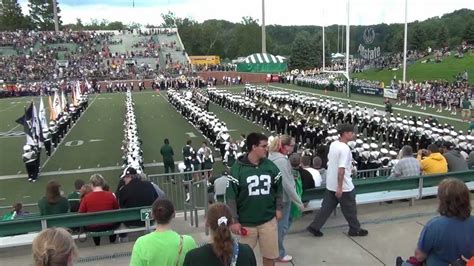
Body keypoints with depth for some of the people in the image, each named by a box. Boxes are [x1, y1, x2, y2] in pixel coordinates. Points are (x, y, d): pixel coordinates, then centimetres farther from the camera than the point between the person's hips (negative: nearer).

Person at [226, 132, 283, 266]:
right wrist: (234, 220, -11)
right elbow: (230, 196, -11)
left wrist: (279, 207, 6)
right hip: (246, 222, -2)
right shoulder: (238, 168, -13)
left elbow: (278, 188, 12)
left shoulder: (271, 166, -2)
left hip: (268, 220, 3)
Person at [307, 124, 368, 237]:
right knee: (350, 209, 12)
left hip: (331, 184, 8)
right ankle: (355, 229, 29)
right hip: (344, 185, -8)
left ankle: (314, 227, 16)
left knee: (327, 206, 15)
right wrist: (340, 187, -24)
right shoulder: (345, 149, -23)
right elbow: (341, 169, -27)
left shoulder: (333, 144, 4)